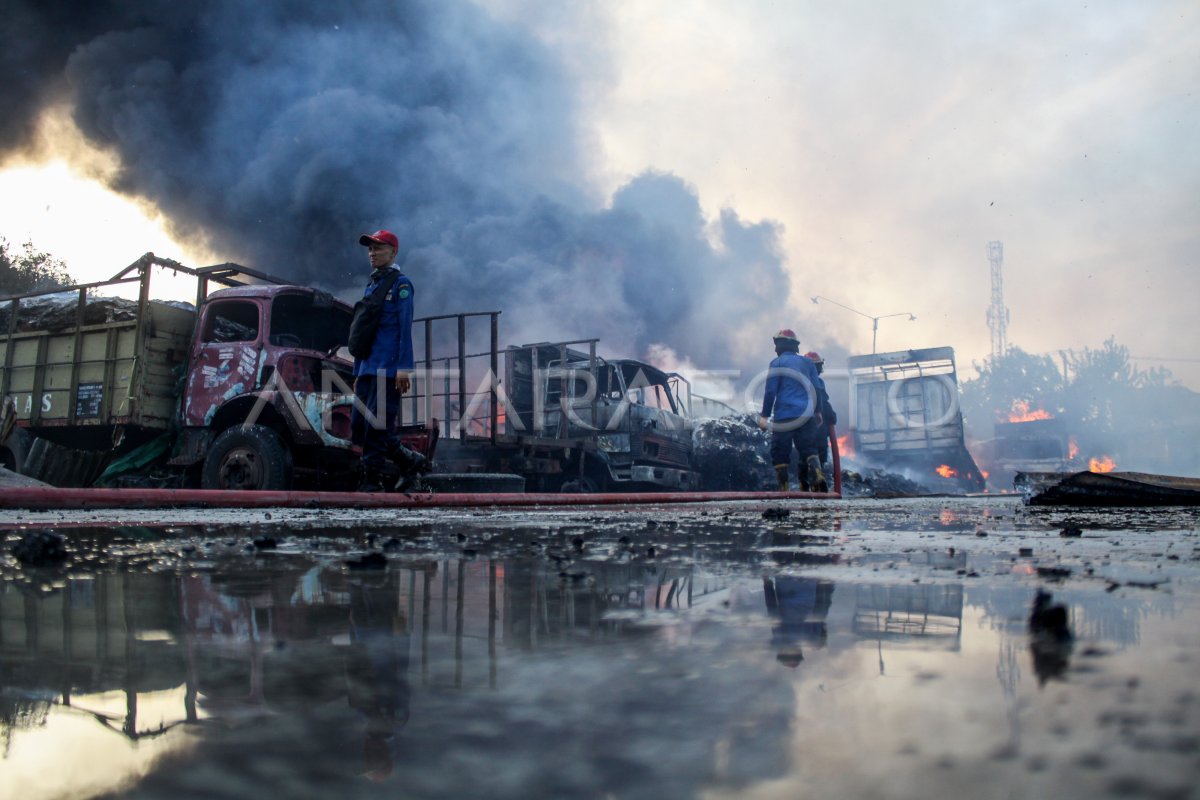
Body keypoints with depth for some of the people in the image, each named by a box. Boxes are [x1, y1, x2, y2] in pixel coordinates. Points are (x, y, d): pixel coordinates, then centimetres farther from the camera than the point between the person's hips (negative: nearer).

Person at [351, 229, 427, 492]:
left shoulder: (400, 283, -2)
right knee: (359, 426, 8)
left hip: (388, 370, -9)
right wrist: (358, 372, 21)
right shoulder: (370, 286, 22)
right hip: (368, 370, 9)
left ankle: (372, 483, -5)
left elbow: (405, 328, -11)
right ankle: (411, 461, 20)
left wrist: (404, 367, -19)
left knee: (376, 428, -10)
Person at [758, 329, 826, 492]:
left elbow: (770, 391, -5)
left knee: (779, 451, 3)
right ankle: (817, 473, -16)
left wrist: (765, 416, -2)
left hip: (784, 416, -4)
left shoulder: (777, 363, 0)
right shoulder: (807, 362, 13)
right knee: (807, 448, 11)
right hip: (806, 416, 4)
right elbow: (816, 389, 13)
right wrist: (817, 412, 22)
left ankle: (783, 487, -2)